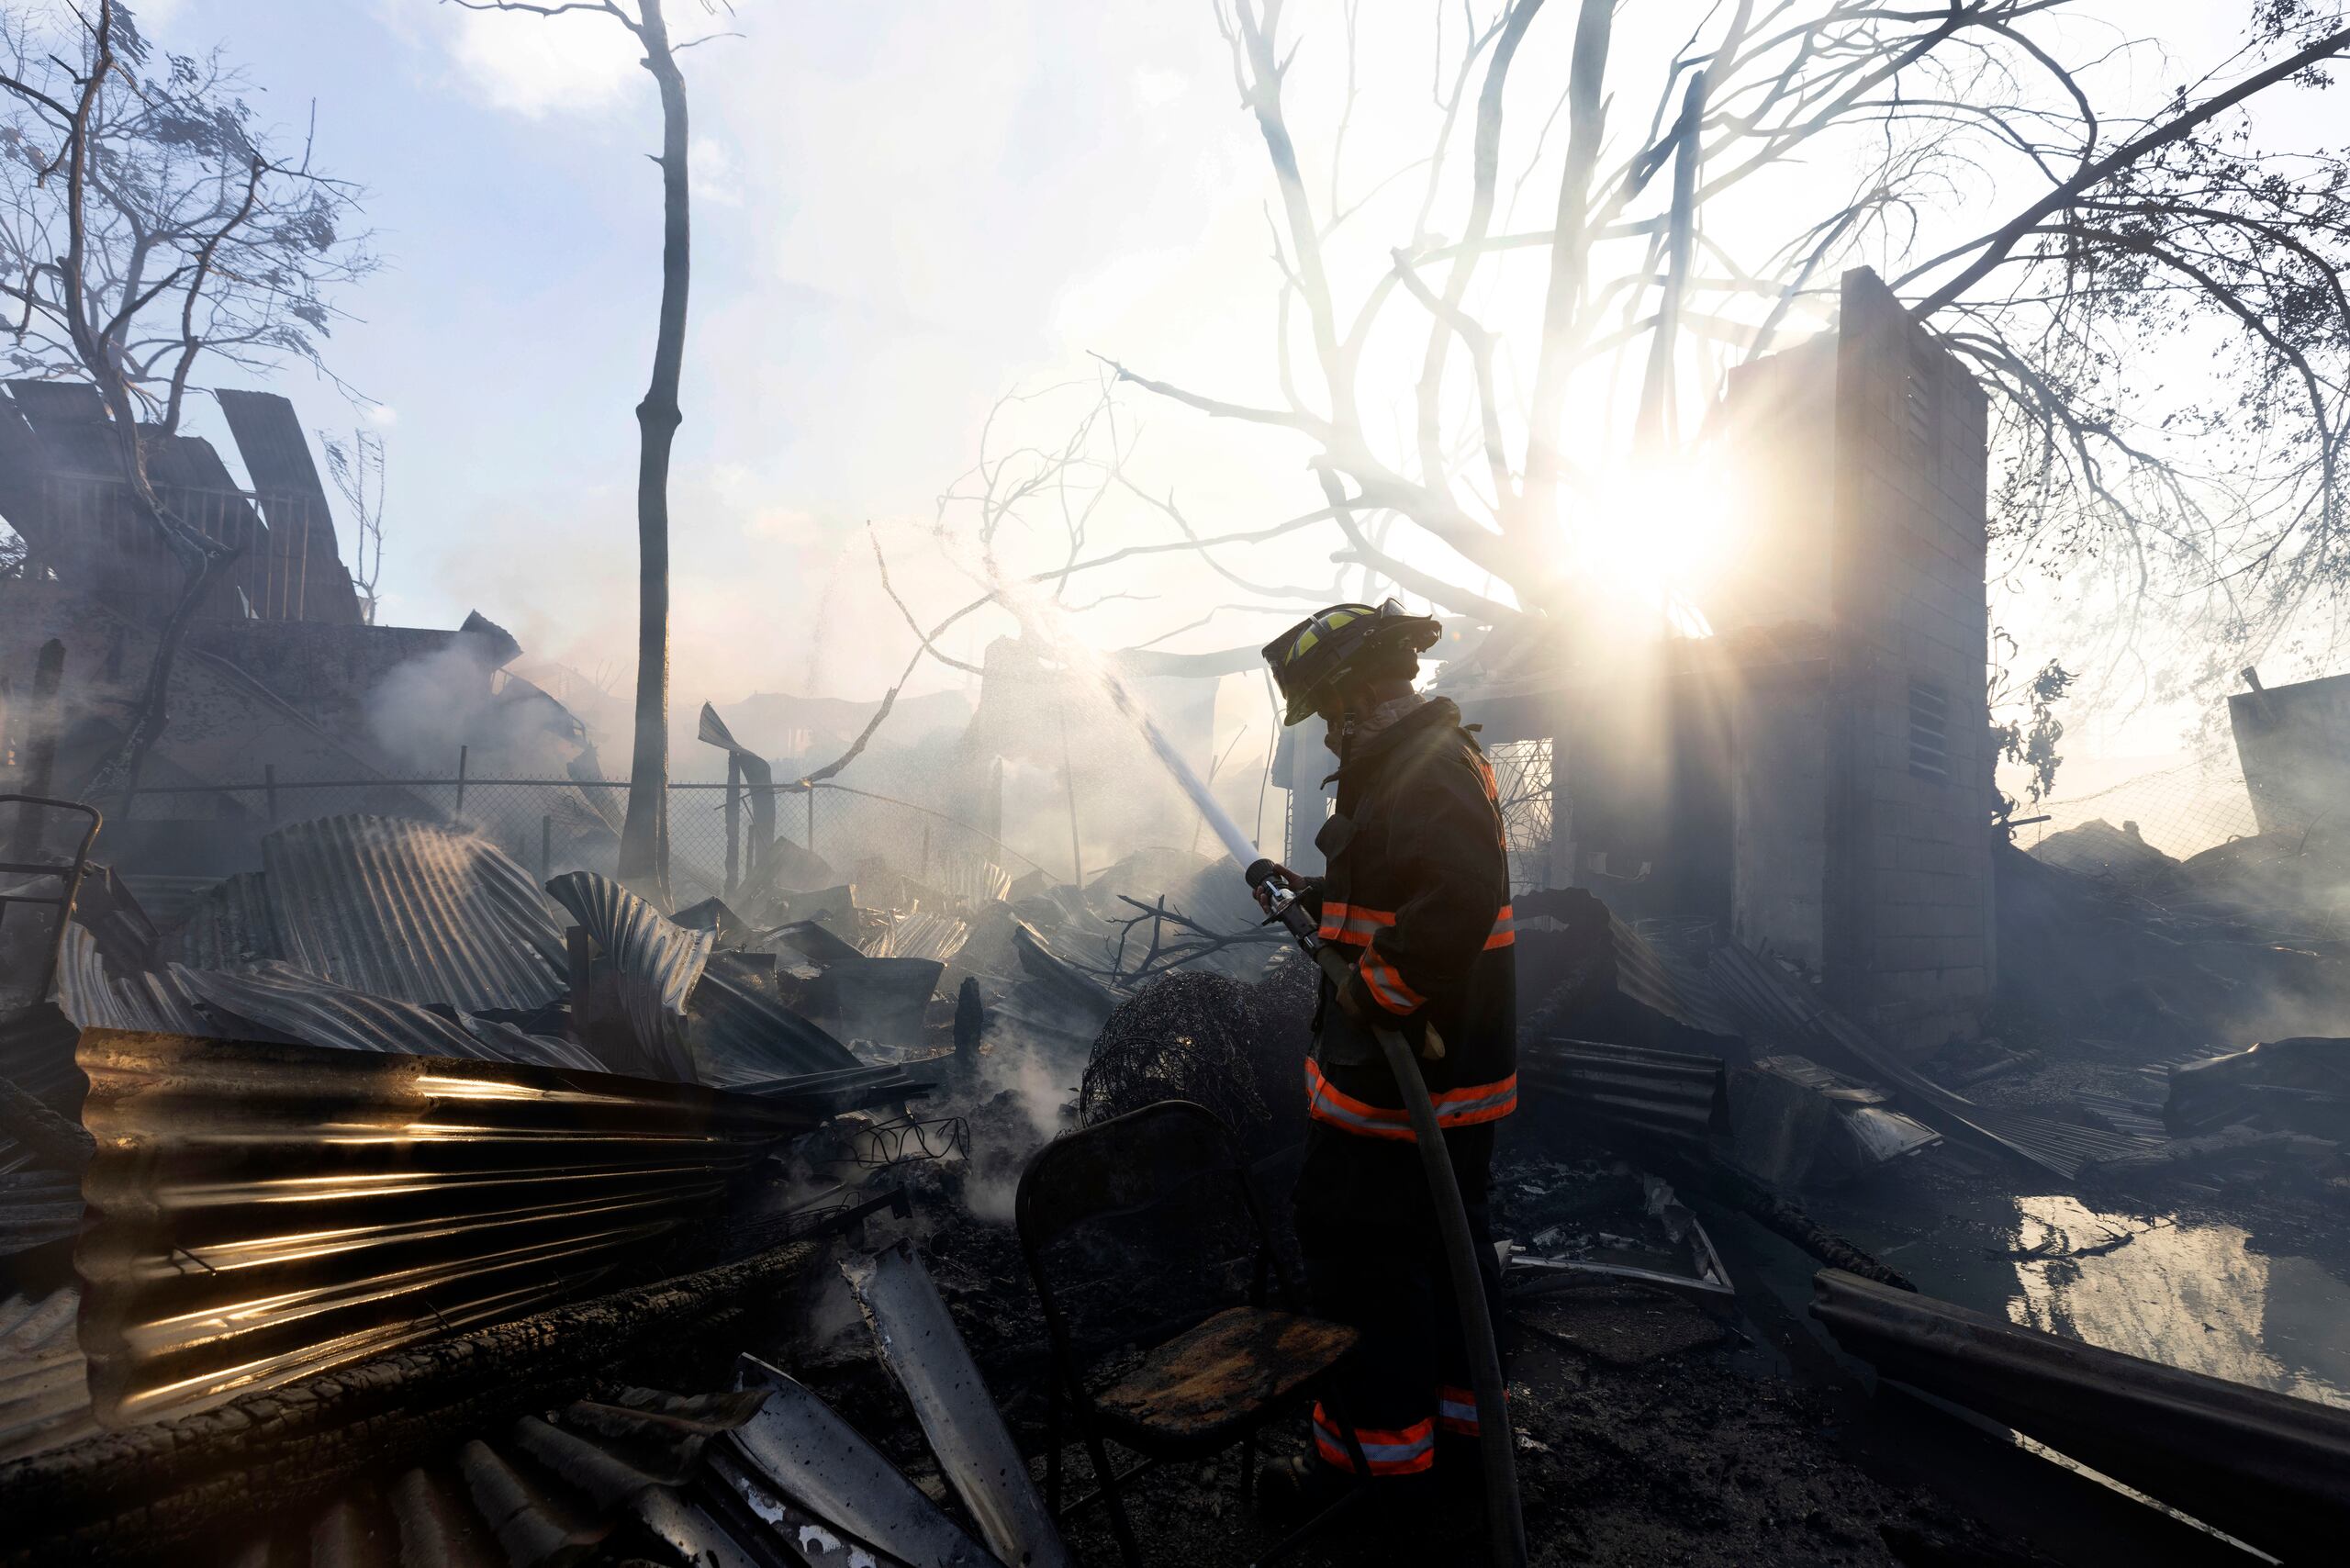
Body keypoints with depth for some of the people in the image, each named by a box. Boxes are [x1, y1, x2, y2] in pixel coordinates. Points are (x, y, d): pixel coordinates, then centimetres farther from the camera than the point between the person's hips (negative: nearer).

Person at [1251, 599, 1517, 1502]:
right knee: (1444, 1244, 21)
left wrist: (1372, 989, -26)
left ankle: (1379, 1453, 21)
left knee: (1362, 1256, 4)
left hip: (1394, 1077, -11)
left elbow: (1457, 900, -35)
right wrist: (1321, 895, 15)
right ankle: (1460, 1421, 38)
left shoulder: (1422, 771, -20)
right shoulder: (1437, 758, 14)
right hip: (1456, 1073, 11)